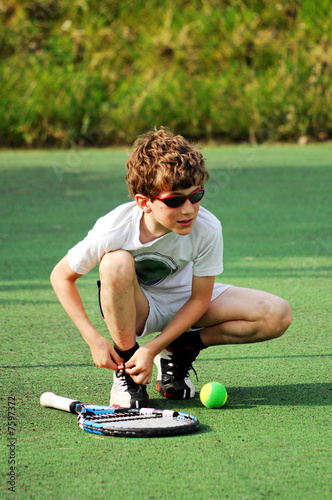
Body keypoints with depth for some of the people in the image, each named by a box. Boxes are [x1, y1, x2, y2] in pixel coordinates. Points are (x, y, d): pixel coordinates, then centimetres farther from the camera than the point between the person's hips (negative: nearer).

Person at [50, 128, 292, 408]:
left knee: (277, 315, -19)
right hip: (132, 306, -2)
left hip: (184, 305, 2)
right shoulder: (113, 232, -29)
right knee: (117, 263, -39)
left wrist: (154, 348, -21)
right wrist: (94, 340, -20)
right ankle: (126, 367, -16)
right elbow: (61, 276, -15)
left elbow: (199, 299, -15)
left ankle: (180, 350, 2)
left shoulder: (207, 229, -26)